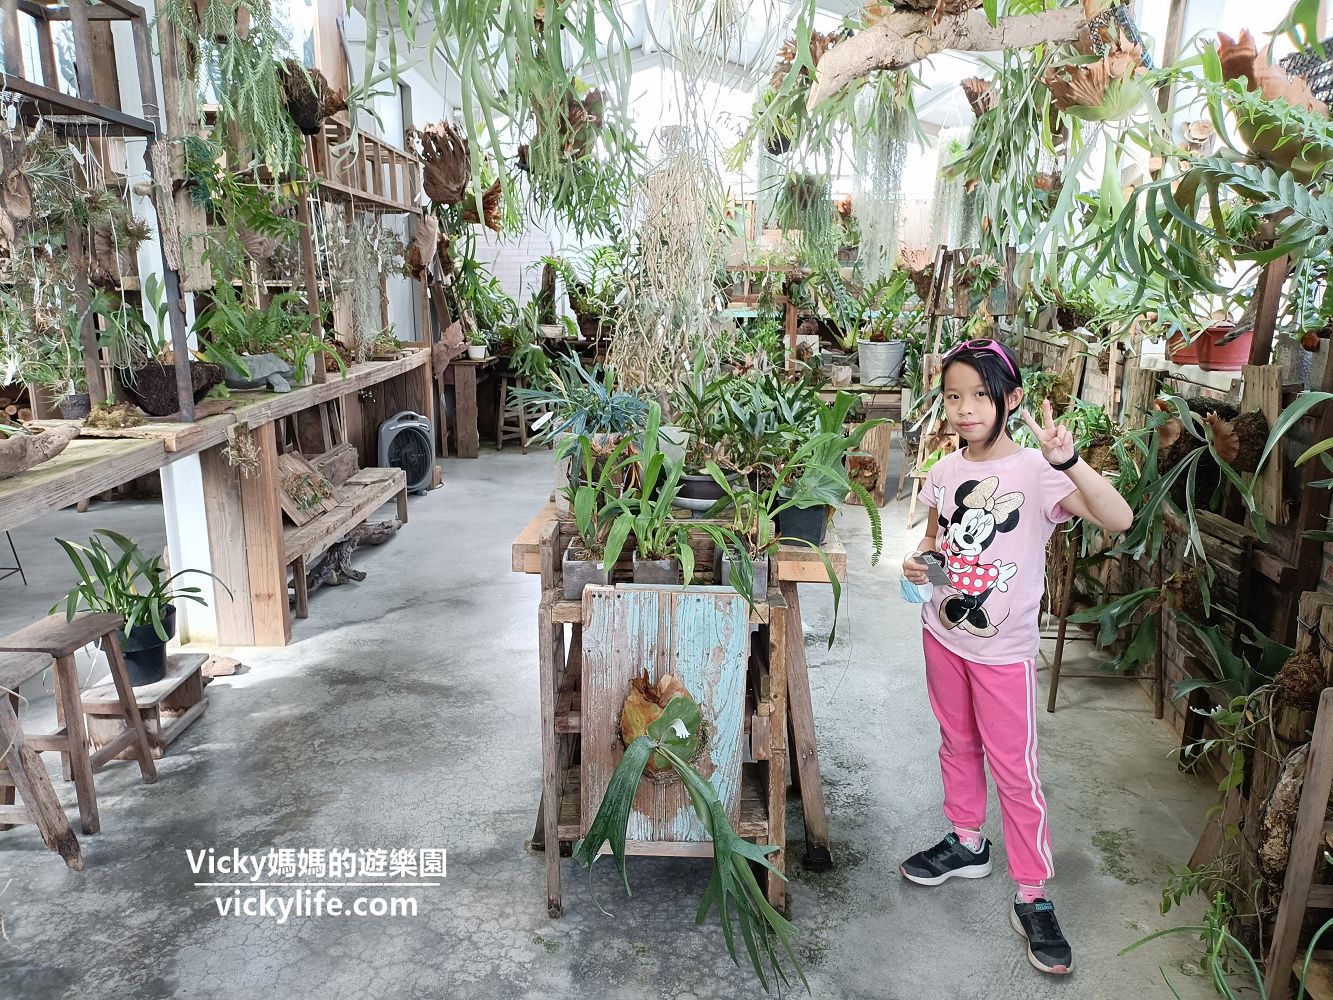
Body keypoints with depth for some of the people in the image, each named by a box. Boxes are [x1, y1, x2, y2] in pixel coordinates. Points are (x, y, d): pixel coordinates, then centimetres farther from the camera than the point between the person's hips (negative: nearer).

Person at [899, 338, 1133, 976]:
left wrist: (1068, 461, -44)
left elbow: (1119, 520, -31)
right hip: (943, 632, 5)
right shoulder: (946, 469, -2)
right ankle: (967, 843, 42)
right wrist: (919, 560, -7)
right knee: (958, 745, 21)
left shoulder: (1037, 473, -19)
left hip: (1004, 649, -5)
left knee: (1014, 771, 4)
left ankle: (1033, 899, 21)